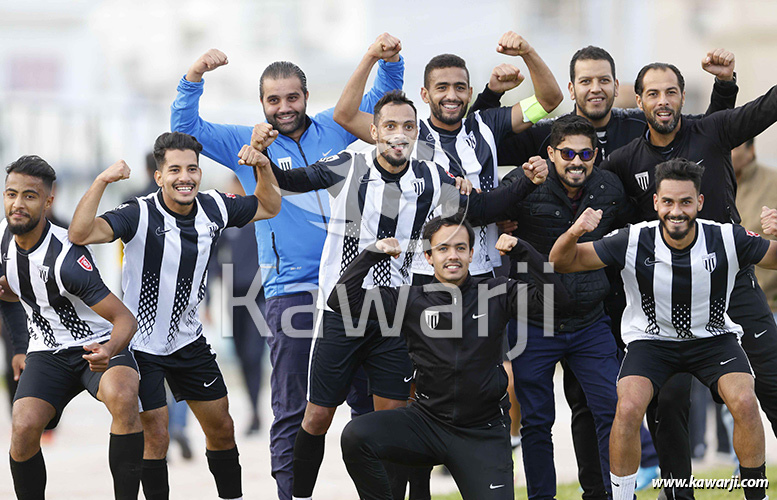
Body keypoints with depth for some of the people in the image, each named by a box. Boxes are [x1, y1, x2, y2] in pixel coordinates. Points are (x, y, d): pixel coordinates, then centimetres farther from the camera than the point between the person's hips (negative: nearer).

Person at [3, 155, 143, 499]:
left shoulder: (65, 258, -25)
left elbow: (125, 319, -25)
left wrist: (109, 351, -45)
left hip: (97, 346, -5)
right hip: (46, 352, 5)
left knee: (123, 395, -38)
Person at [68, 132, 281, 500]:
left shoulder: (213, 209, -5)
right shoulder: (140, 215, -22)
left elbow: (269, 207, 12)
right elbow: (80, 234, -35)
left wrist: (262, 164, -5)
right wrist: (102, 181, -44)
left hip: (188, 341, 5)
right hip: (141, 342, -5)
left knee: (221, 428, 12)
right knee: (155, 435, -7)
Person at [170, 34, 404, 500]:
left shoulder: (335, 129, 12)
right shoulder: (248, 144, 7)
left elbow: (383, 99, 17)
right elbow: (185, 128, 2)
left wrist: (390, 60, -3)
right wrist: (194, 77, -14)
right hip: (292, 293, -2)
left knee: (369, 400, 5)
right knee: (292, 410, -2)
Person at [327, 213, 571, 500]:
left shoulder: (495, 294, 1)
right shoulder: (411, 300, 1)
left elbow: (557, 298, -8)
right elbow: (342, 301, -3)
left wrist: (522, 251, -14)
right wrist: (373, 254, -9)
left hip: (482, 433, -1)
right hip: (428, 420, 1)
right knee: (356, 436, -24)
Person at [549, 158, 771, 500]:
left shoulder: (727, 239, -17)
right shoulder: (633, 242, -18)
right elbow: (563, 262, -13)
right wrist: (573, 234, -37)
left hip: (714, 338, 0)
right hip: (651, 340, 0)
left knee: (745, 402, -25)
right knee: (628, 408, -26)